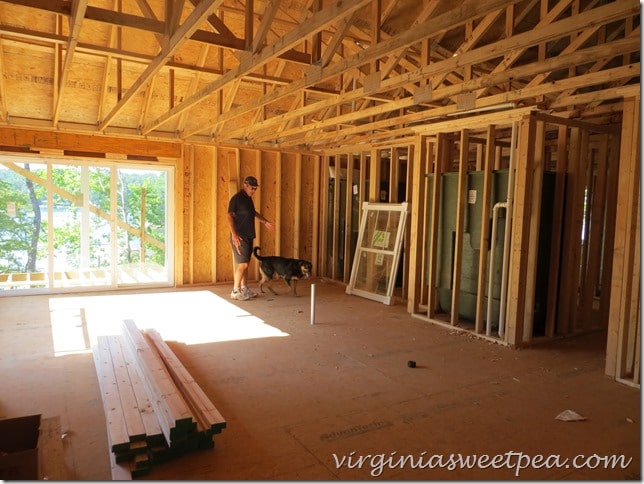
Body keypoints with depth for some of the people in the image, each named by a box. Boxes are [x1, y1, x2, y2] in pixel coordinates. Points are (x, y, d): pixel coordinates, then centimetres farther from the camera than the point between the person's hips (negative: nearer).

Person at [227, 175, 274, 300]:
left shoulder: (248, 198, 15)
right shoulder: (236, 198, -11)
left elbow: (254, 213, 32)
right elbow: (230, 216, -17)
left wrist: (265, 222, 30)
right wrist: (234, 235, -25)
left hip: (248, 236, 8)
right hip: (240, 237, -8)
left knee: (245, 263, 12)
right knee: (242, 264, -10)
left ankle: (244, 288, 20)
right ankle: (235, 291, -4)